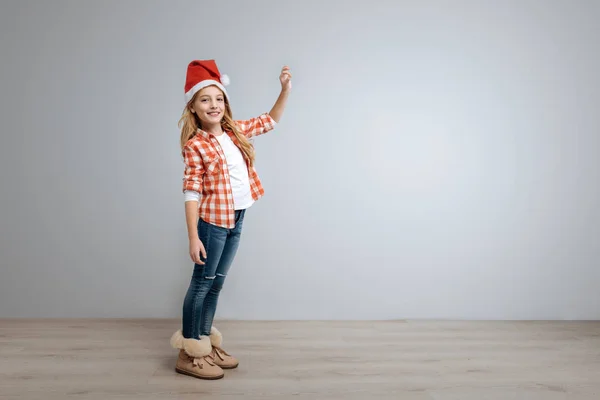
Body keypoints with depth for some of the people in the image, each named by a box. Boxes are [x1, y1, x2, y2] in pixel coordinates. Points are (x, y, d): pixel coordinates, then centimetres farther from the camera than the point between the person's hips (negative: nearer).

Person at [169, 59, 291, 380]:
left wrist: (285, 89, 7)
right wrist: (193, 237, -21)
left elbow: (270, 120, 19)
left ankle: (206, 344, 27)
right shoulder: (195, 146, -13)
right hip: (212, 222, -7)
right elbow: (191, 193, -17)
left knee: (216, 284, 14)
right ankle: (188, 354, 11)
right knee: (202, 282, 0)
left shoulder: (236, 131, 5)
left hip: (236, 220, 7)